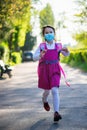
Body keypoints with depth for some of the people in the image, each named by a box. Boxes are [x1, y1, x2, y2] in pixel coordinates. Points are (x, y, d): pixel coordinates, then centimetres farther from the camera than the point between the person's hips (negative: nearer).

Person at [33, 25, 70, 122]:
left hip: (55, 70, 0)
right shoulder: (41, 46, -3)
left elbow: (66, 54, 14)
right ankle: (45, 101, 50)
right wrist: (40, 55, -28)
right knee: (47, 90, 13)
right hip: (44, 70, 0)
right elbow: (34, 58, -7)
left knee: (55, 90, -15)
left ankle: (56, 112, -17)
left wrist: (67, 51, -10)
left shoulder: (58, 46, 1)